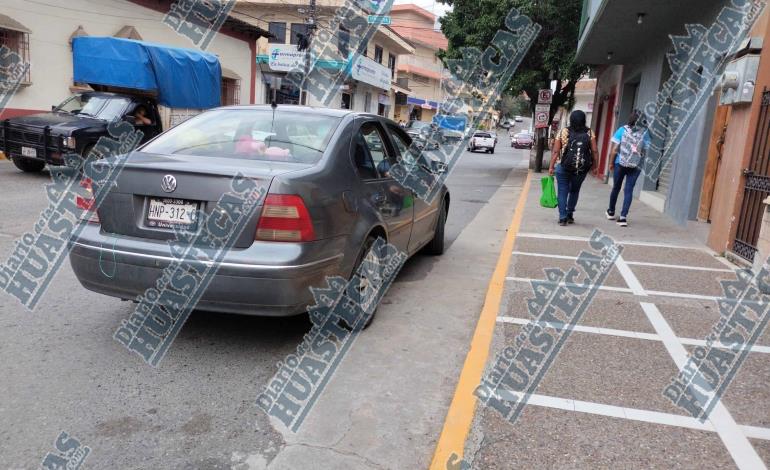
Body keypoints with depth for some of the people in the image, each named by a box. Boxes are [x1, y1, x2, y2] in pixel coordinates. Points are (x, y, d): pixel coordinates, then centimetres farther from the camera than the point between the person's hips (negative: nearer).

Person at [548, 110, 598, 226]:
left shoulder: (563, 132, -4)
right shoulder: (590, 133, 0)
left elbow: (555, 151, -6)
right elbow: (594, 151, -3)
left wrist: (551, 166, -2)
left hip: (563, 167, -2)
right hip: (582, 169, 2)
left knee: (562, 191, 7)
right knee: (574, 191, 19)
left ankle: (563, 217, 5)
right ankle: (570, 215, 25)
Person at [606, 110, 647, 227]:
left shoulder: (622, 130, -5)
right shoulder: (645, 133, -3)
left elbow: (614, 149, -6)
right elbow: (645, 152, -1)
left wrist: (611, 162, 4)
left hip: (620, 164, 0)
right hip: (635, 167, 0)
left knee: (616, 188, 16)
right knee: (629, 190, 3)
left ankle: (611, 212, 31)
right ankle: (623, 217, -5)